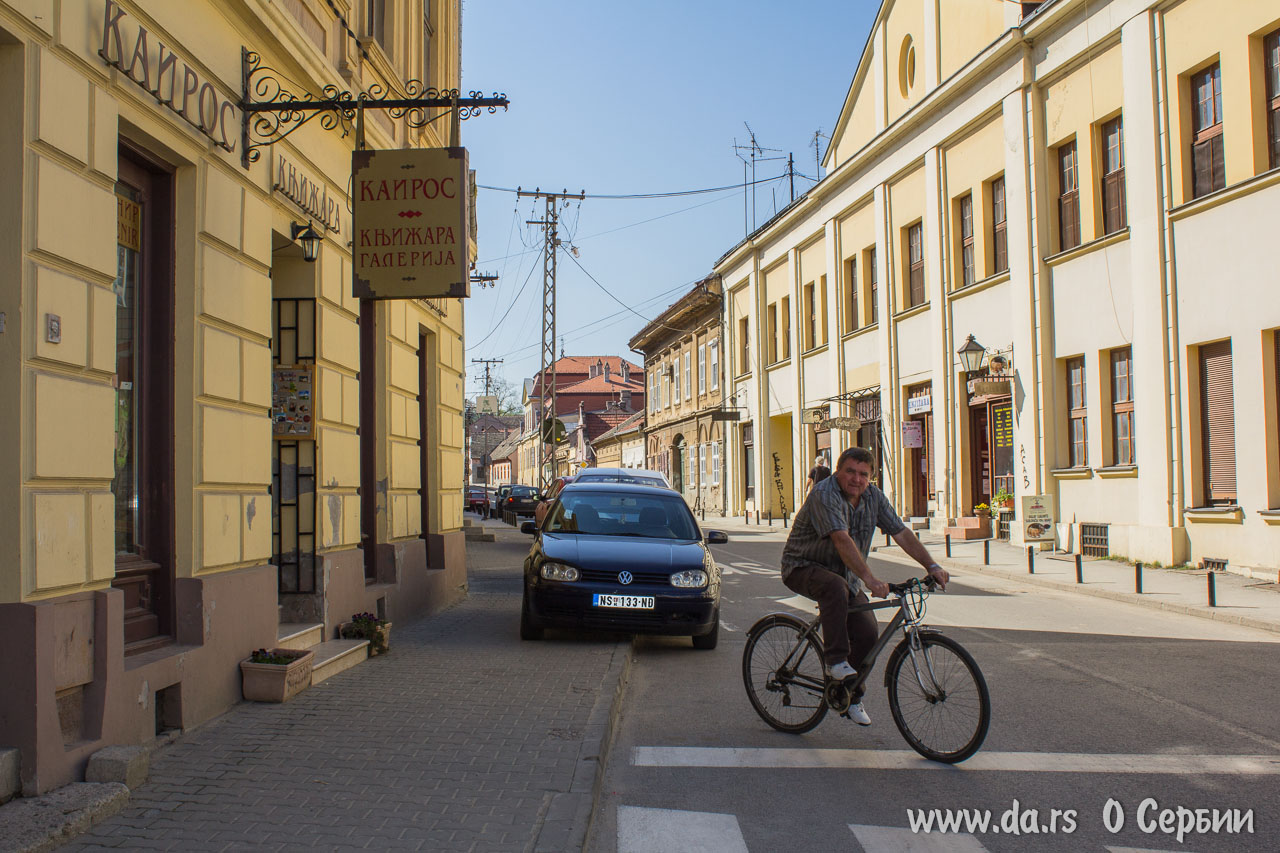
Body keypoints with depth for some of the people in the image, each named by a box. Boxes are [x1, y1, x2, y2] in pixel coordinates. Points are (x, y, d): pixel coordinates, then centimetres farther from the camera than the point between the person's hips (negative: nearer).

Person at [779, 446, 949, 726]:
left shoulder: (874, 497, -1)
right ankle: (836, 661, -27)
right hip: (804, 568, -6)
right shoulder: (824, 493, -24)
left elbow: (901, 533, -2)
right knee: (835, 586, -39)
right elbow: (842, 540, -36)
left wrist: (931, 566, -12)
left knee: (868, 634, -8)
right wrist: (869, 579, -44)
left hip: (846, 575, 6)